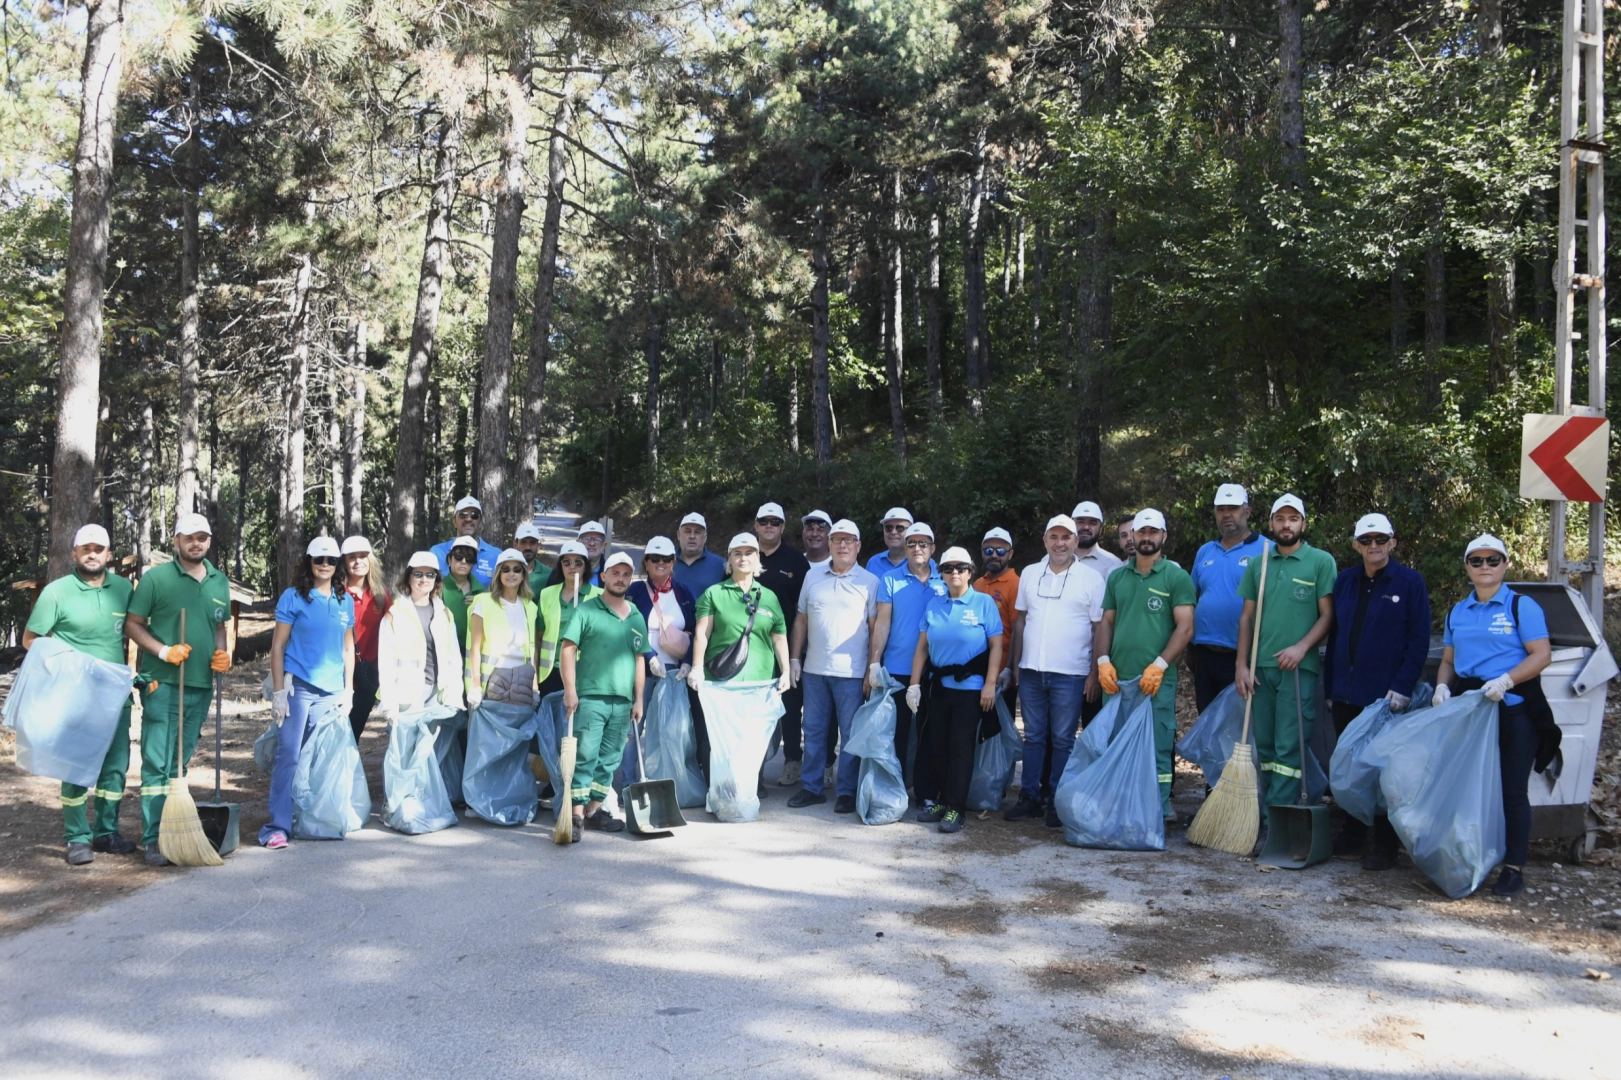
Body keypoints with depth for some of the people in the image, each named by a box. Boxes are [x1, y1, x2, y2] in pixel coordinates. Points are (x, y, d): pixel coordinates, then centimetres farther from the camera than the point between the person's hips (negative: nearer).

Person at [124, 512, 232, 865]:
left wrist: (222, 653, 1)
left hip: (201, 685, 5)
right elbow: (133, 623, -3)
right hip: (163, 683, -5)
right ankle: (153, 840, -3)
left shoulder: (220, 582, 11)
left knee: (180, 761, 13)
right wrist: (164, 651, -17)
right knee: (156, 762, -6)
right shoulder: (156, 578, -4)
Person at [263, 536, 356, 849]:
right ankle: (277, 826, -2)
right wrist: (278, 691, -8)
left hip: (331, 691, 4)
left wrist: (348, 689, 12)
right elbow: (278, 645, -3)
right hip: (298, 687, -4)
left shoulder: (345, 600, 10)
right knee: (288, 756, -6)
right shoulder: (294, 597, -2)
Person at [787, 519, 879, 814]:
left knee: (850, 733, 2)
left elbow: (876, 627, -1)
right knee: (814, 730, 11)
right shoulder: (812, 579, 9)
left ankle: (846, 792, 11)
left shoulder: (870, 582, 0)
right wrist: (794, 658, 8)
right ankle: (812, 787, 20)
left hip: (851, 672, -3)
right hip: (814, 669, 4)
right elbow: (801, 621, 13)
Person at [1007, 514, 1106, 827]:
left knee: (1063, 740, 3)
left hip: (1070, 675, -3)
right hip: (1031, 672, 3)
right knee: (1033, 736, 10)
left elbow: (1100, 627, -1)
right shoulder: (1029, 573, 9)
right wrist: (1016, 664, 9)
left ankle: (1057, 801, 12)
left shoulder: (1091, 578, -1)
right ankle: (1029, 796, 17)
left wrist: (1094, 672, -6)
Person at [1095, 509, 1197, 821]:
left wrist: (1159, 666, -14)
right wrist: (1103, 661, 0)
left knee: (1157, 749, 0)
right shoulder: (1117, 577, 13)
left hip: (1156, 680, -4)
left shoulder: (1176, 577, 0)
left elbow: (1185, 627, -6)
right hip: (1117, 678, 4)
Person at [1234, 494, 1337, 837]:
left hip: (1298, 667, -4)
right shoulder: (1257, 564, 12)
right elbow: (1247, 617, 12)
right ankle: (1265, 810, 17)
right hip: (1261, 667, 4)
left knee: (1289, 747, -5)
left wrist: (1301, 647, -15)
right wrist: (1241, 664, 5)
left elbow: (1327, 615, -2)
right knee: (1265, 745, 10)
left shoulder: (1321, 562, 1)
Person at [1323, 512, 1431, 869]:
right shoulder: (1345, 581, 10)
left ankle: (1384, 846, 12)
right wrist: (1330, 687, 10)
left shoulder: (1410, 582, -3)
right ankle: (1353, 836, 25)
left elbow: (1419, 639, -6)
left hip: (1385, 696, -5)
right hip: (1345, 695, 5)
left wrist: (1402, 686, -15)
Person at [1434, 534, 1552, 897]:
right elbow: (1448, 659, 18)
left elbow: (1542, 655, -8)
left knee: (1511, 791, -2)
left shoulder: (1522, 606, -1)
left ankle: (1514, 867, 5)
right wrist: (1442, 685, -2)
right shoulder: (1457, 612, 15)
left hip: (1515, 709, -5)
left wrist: (1506, 680, -22)